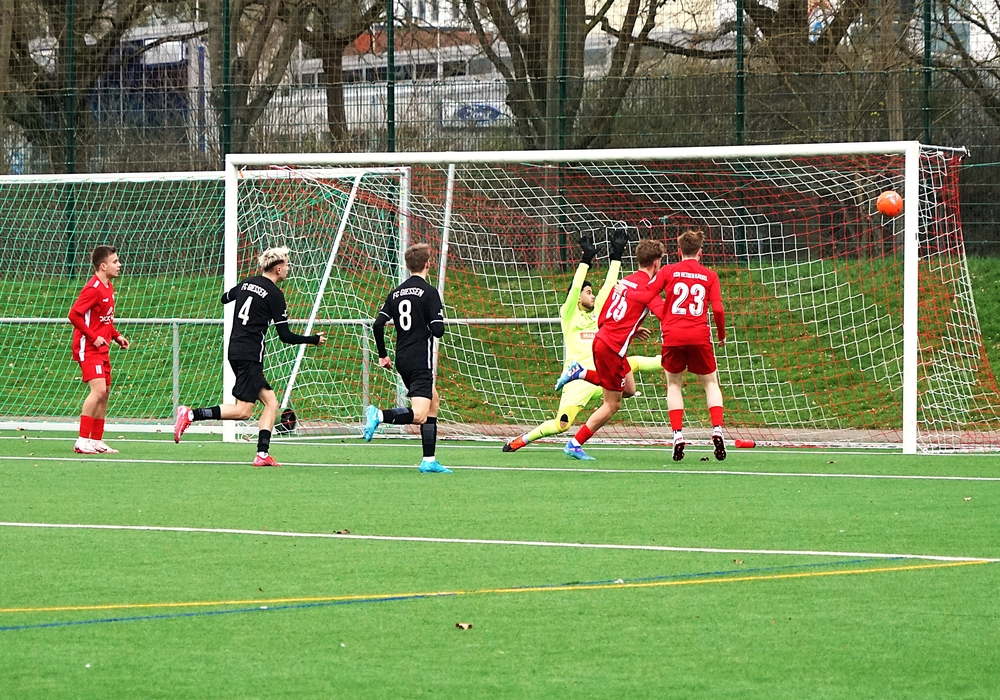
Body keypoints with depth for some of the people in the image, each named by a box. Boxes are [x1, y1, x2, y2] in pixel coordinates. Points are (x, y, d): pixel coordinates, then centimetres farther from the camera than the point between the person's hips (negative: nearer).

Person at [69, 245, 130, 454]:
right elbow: (74, 315, -22)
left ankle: (96, 441, 19)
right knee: (98, 390, -19)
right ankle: (82, 441, -17)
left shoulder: (108, 288, 12)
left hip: (102, 349, 10)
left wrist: (116, 336, 9)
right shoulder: (93, 289, -17)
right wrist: (93, 337, -21)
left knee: (105, 392, 11)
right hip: (89, 348, -10)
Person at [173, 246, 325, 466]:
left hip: (235, 349, 9)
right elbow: (285, 336, -10)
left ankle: (262, 454, 2)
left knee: (270, 401, 10)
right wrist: (314, 340, 3)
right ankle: (191, 414, -16)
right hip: (250, 355, -9)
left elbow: (225, 298, 32)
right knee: (242, 411, -10)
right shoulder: (274, 295, -10)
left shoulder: (247, 283, 11)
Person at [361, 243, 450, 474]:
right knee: (419, 415, -14)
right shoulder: (429, 292, -9)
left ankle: (429, 460, 19)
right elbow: (438, 330, -14)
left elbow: (378, 324, 5)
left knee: (433, 402, 23)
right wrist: (436, 326, 10)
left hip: (402, 359, 8)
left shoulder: (396, 293, 10)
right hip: (420, 361, -8)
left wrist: (383, 355, 15)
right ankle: (379, 415, -35)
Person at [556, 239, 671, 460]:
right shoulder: (648, 286, -11)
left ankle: (580, 373, 15)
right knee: (612, 405, 2)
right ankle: (575, 445, 3)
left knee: (627, 388, 25)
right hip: (612, 348, -8)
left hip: (601, 339, 8)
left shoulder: (624, 282, 11)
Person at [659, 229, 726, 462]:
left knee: (674, 384, 15)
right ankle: (717, 429, -5)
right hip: (699, 336, 0)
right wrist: (721, 334, 16)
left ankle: (677, 434, 1)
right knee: (711, 383, 14)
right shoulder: (709, 276, 6)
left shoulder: (668, 271, 5)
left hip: (673, 335, 0)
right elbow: (718, 309, 0)